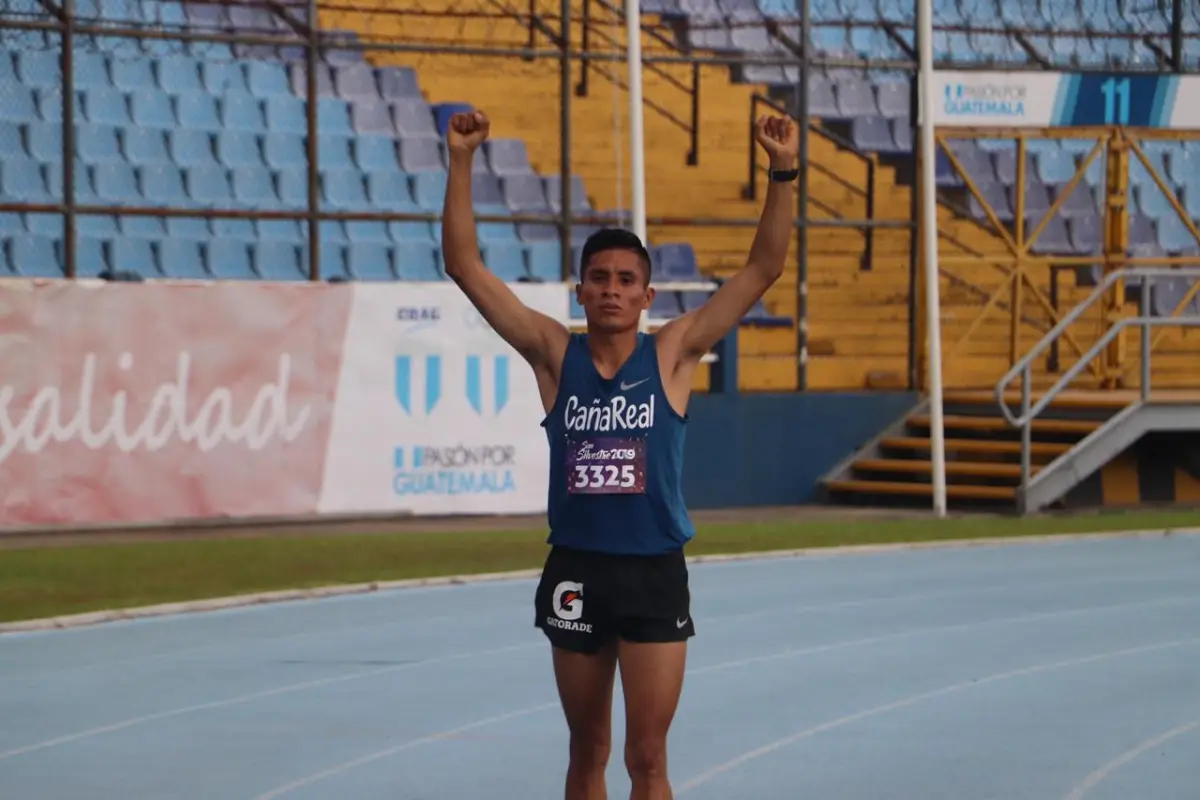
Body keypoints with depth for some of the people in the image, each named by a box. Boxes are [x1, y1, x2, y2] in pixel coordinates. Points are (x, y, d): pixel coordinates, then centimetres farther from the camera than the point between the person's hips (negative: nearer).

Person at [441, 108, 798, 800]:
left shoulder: (672, 355, -1)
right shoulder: (555, 354, 1)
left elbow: (764, 269, -5)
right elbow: (466, 267, -3)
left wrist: (783, 174, -15)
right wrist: (462, 162, -10)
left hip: (655, 574, -2)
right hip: (576, 574, 2)